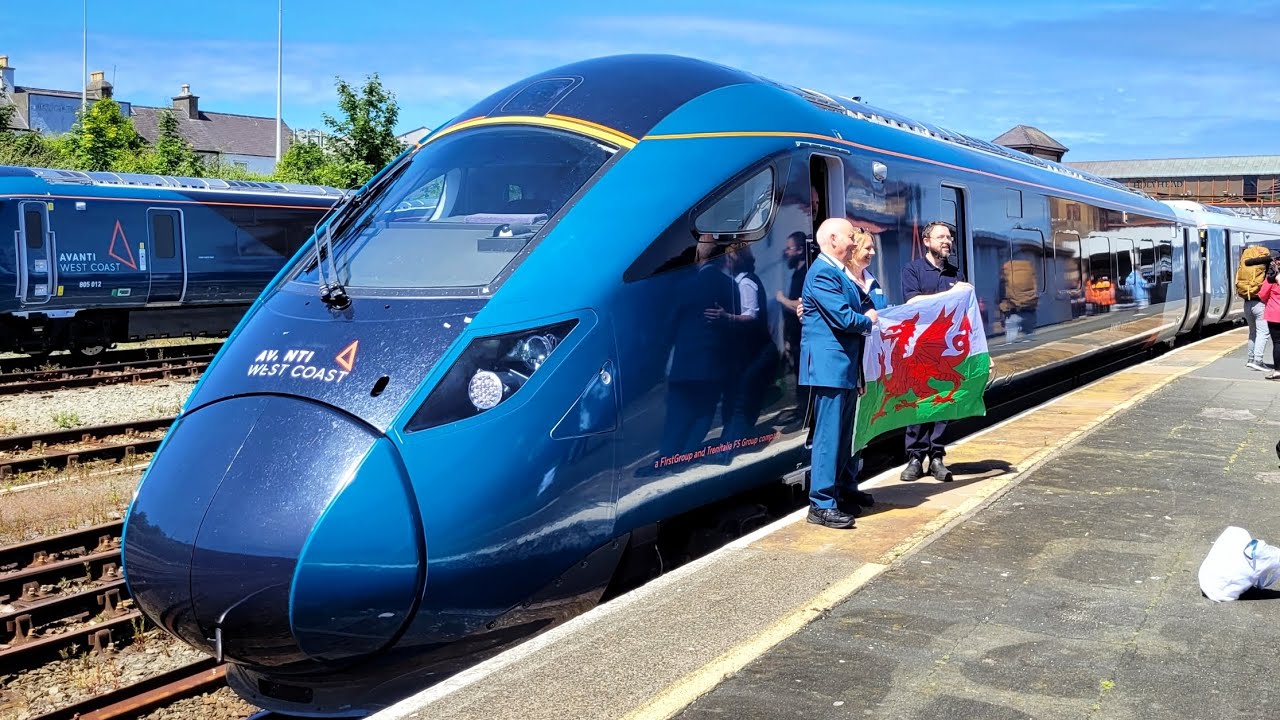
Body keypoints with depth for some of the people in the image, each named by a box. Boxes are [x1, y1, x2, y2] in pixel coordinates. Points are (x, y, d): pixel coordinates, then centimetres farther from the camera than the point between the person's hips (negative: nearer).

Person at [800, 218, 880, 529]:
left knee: (846, 431, 18)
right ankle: (822, 505, -6)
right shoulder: (823, 273, -15)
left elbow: (861, 309, 19)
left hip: (846, 364, 10)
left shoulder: (841, 273, 18)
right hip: (830, 365, -10)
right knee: (829, 434, -9)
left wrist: (867, 317, -3)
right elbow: (844, 319, -20)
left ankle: (845, 488, 30)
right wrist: (869, 320, -1)